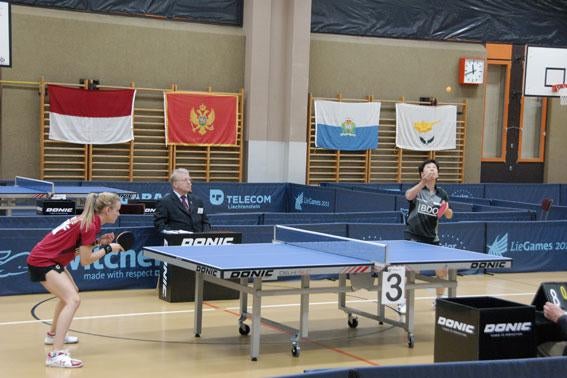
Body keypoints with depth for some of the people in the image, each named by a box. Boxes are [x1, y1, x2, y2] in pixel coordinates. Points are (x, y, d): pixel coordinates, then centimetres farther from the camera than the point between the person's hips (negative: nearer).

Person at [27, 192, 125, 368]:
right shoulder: (90, 225, -19)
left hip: (50, 258, 10)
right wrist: (108, 248, -8)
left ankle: (53, 334, 48)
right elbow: (85, 260, -17)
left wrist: (99, 241, 4)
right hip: (43, 262, -10)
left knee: (70, 293, 29)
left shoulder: (86, 219, 7)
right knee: (73, 300, -22)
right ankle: (56, 354, -29)